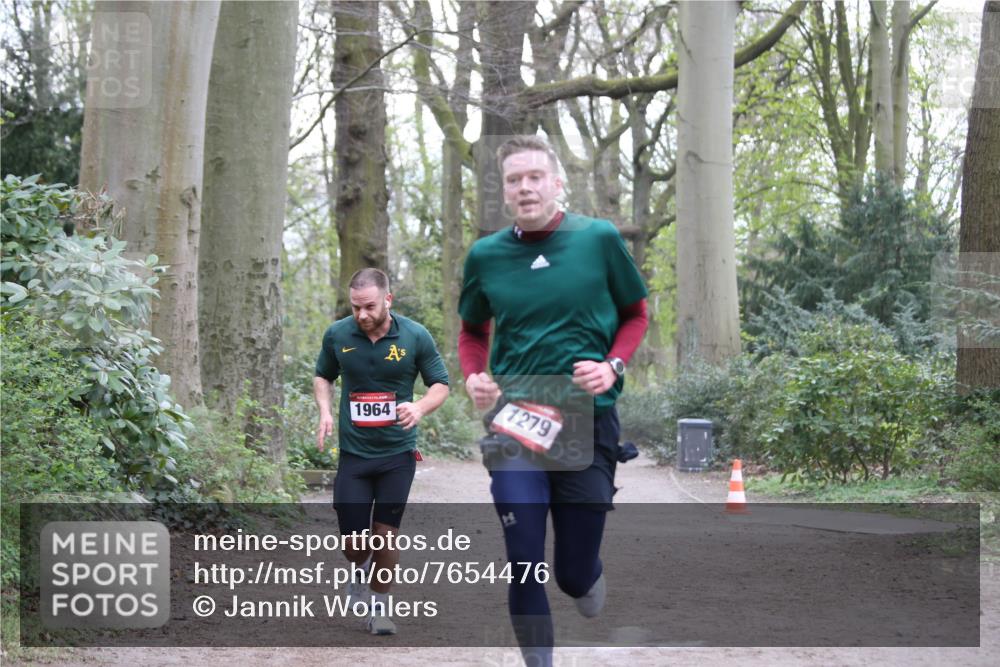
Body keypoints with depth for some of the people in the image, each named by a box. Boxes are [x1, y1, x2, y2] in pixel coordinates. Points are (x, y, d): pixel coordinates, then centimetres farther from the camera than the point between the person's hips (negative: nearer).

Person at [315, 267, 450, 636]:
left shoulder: (415, 336, -8)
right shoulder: (337, 335, -3)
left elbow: (440, 384, 2)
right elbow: (322, 376, 14)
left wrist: (419, 407, -18)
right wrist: (325, 411, -4)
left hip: (397, 453, -1)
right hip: (352, 453, 1)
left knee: (385, 532, -1)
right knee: (353, 539, 0)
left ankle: (380, 605, 18)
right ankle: (359, 571, 35)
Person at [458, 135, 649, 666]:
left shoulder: (599, 238, -5)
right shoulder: (486, 255, 1)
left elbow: (636, 314, 8)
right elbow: (472, 331, 16)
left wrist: (614, 366, -10)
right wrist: (473, 376, -4)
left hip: (587, 420, -1)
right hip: (512, 422, 1)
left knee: (575, 575, 5)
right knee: (523, 566, -6)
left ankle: (587, 576, 44)